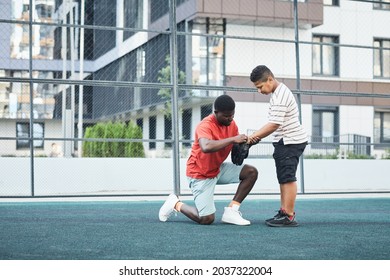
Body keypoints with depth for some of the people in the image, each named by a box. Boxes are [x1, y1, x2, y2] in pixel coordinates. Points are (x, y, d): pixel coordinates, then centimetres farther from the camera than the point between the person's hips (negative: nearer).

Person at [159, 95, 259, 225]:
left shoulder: (232, 124, -3)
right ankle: (176, 203, 14)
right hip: (200, 174, -8)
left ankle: (231, 211, -4)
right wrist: (232, 139, -42)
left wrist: (245, 143, -21)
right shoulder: (205, 126, -26)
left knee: (251, 172, -7)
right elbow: (206, 147, -47)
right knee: (207, 219, -12)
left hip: (218, 169, 8)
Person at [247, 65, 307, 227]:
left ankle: (289, 217, -6)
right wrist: (258, 136, 5)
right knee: (283, 178, 13)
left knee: (287, 178, -9)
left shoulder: (280, 96, -19)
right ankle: (283, 212, 20)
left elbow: (274, 124, -24)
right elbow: (275, 124, 16)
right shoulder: (278, 93, 14)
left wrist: (253, 136, -18)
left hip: (291, 141, -11)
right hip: (285, 141, 11)